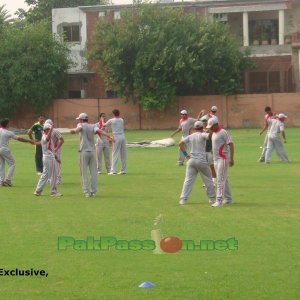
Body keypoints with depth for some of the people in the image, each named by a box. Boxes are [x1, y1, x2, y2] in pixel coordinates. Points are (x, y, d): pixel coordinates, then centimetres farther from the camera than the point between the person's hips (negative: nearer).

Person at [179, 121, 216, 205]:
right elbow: (210, 135, -26)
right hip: (202, 160, -4)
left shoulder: (190, 136, 7)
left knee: (188, 180, 2)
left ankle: (183, 199, -7)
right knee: (208, 179, 10)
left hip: (191, 160, 4)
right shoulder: (202, 135, -7)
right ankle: (212, 198, 17)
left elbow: (181, 143, 2)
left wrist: (185, 154, 6)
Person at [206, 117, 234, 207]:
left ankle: (219, 200, -17)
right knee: (223, 179, 15)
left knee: (220, 180, -13)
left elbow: (231, 144, -17)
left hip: (223, 159, -9)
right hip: (216, 159, 9)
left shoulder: (223, 132, -13)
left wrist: (231, 159, -23)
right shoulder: (214, 133, 14)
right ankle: (228, 199, 23)